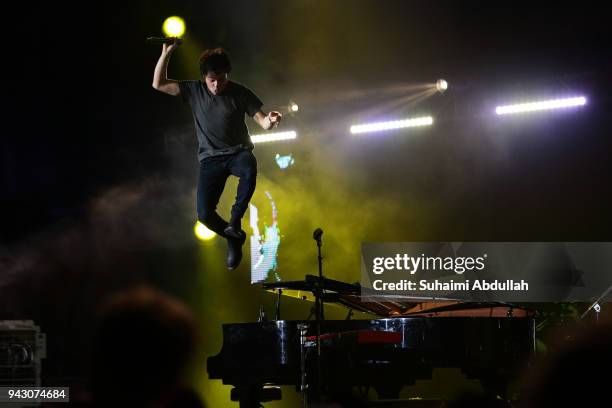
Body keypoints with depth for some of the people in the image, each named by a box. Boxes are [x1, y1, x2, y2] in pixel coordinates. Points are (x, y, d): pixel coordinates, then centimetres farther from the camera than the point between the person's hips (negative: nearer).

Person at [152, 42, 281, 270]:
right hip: (210, 158, 2)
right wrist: (166, 54, -10)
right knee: (205, 214, -14)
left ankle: (234, 221, -22)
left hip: (238, 152, -2)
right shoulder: (194, 91, 2)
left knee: (249, 170, -41)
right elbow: (158, 84, -1)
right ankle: (234, 238, 17)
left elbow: (262, 122, -5)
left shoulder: (239, 93, -2)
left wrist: (270, 121, -29)